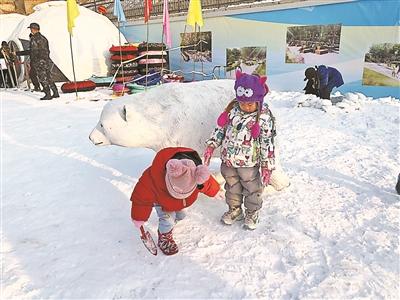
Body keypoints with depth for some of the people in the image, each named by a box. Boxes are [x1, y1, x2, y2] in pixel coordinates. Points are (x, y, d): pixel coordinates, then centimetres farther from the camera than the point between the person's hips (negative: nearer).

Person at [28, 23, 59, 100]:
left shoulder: (34, 38, -10)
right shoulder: (43, 37, 13)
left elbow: (34, 51, -13)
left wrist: (32, 62, -7)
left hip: (39, 62, -7)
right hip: (47, 60, 7)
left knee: (43, 79, -2)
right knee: (49, 78, 12)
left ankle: (48, 95, -2)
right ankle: (56, 93, 12)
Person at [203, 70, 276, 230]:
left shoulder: (264, 117, -15)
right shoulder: (233, 108, -2)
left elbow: (267, 143, -12)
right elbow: (221, 128, 7)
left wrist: (267, 165, -11)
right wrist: (211, 145, 1)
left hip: (248, 163, -4)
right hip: (228, 159, 5)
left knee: (252, 189, 13)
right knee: (232, 187, 21)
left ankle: (252, 213, 35)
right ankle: (234, 210, 41)